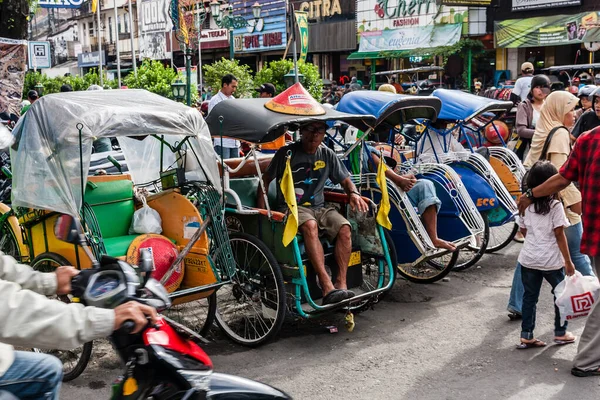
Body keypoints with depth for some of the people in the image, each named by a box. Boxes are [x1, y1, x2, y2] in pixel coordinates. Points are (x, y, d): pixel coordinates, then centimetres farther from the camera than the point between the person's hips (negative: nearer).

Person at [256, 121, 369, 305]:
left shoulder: (327, 155, 10)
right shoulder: (286, 153, -1)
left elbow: (345, 180, 17)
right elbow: (265, 180, 3)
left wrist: (354, 193, -6)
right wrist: (261, 211, -9)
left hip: (318, 208, 5)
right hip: (291, 207, -4)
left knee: (345, 227, -25)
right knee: (310, 225, -38)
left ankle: (341, 284, -26)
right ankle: (327, 286, -44)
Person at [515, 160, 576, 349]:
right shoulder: (555, 206, -13)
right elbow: (559, 234, -13)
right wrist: (568, 261, -8)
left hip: (528, 258, 4)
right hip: (551, 260, -4)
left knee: (529, 296, 10)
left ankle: (526, 336, 10)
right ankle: (560, 333, 23)